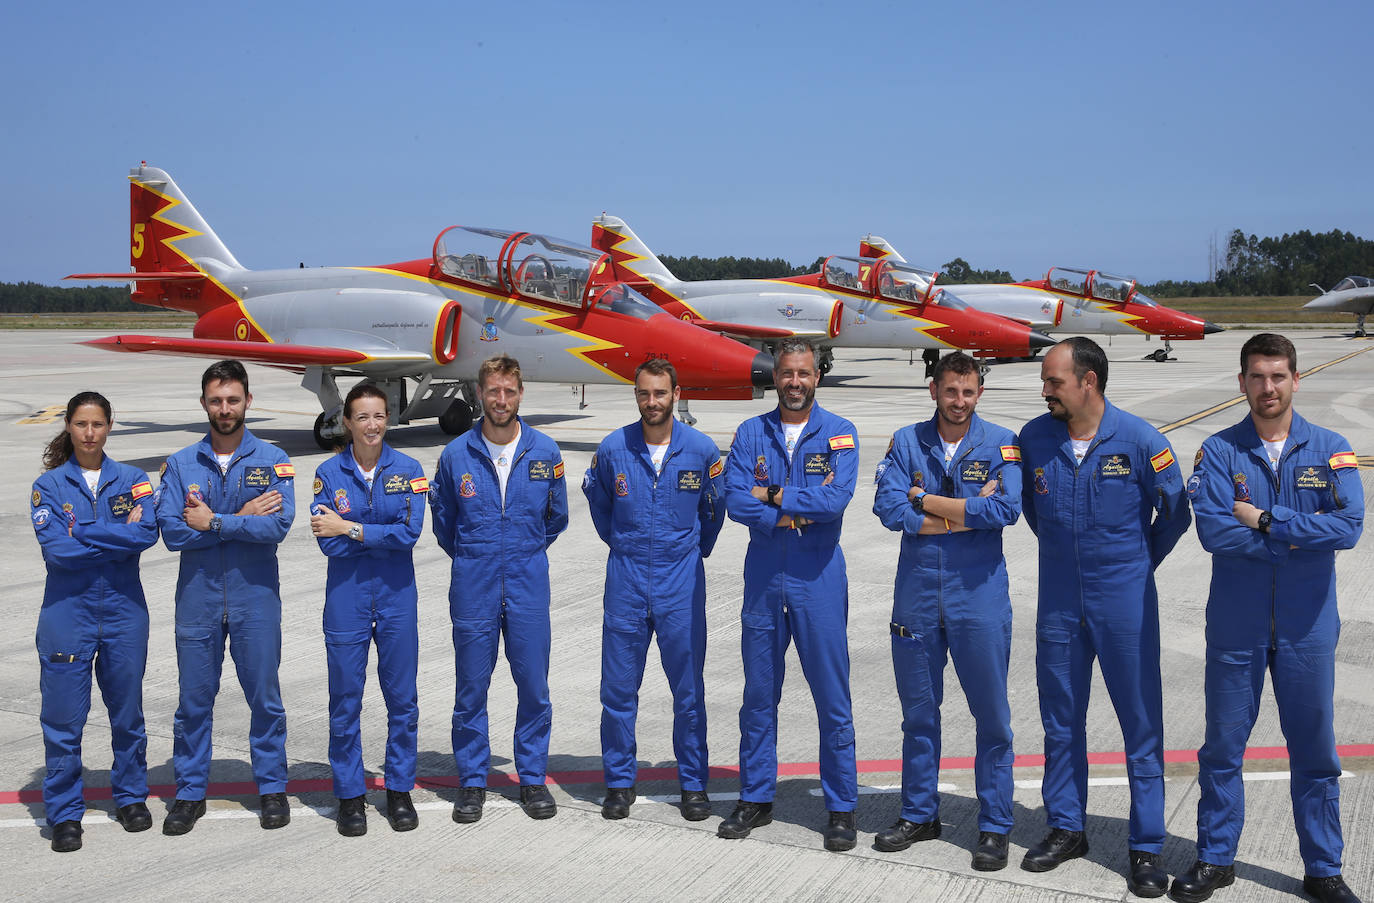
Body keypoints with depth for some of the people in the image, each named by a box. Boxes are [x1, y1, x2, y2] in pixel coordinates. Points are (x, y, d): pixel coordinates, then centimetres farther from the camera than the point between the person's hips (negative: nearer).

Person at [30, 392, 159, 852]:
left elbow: (148, 533, -13)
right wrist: (119, 536, -11)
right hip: (67, 612, -1)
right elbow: (56, 549, -13)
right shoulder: (49, 485, 1)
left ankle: (131, 797, 28)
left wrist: (83, 531, -14)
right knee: (63, 718, 0)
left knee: (127, 711, 11)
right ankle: (64, 813, 14)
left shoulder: (132, 480, 5)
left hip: (124, 611, 1)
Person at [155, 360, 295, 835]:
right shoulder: (181, 464, 4)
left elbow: (278, 525, -15)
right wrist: (241, 519, -12)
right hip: (197, 598, 1)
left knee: (265, 698, 7)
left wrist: (212, 521, -14)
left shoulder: (272, 461, 0)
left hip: (255, 598, -1)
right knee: (193, 700, 8)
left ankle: (272, 788, 21)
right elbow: (172, 531, -9)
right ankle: (190, 792, 22)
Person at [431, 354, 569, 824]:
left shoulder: (545, 452, 1)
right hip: (474, 586, 0)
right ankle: (472, 782, 18)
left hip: (528, 582, 1)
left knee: (534, 686, 5)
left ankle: (533, 779, 19)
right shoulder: (457, 454, -2)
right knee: (471, 688, 5)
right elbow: (442, 518, 13)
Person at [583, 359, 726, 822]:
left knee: (689, 688, 5)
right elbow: (597, 500, 16)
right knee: (618, 687, 4)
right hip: (626, 579, 1)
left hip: (681, 580, 0)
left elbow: (714, 509, 12)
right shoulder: (613, 449, -3)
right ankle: (619, 781, 18)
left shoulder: (701, 450, -4)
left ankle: (693, 783, 18)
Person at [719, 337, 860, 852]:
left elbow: (837, 498, -16)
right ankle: (756, 799, 24)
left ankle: (841, 808, 13)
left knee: (832, 696, 1)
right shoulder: (750, 434, 5)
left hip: (818, 578, -2)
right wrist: (801, 511, -14)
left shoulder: (839, 434, 0)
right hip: (763, 578, 3)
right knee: (759, 694, 11)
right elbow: (736, 502, -8)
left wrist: (773, 496, -10)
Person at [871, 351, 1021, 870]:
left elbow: (1006, 510, -18)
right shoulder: (907, 442, 3)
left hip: (979, 597, -2)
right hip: (916, 594, 2)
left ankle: (994, 826, 15)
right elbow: (888, 508, -11)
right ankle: (919, 815, 27)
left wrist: (927, 501, -12)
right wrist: (967, 512, -13)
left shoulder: (999, 444, -1)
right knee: (918, 711, 13)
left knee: (991, 715, 2)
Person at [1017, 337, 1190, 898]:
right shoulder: (1034, 438, -2)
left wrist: (1140, 563, 9)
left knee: (1142, 723, 2)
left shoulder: (1139, 441, -11)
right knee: (1060, 721, 12)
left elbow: (1175, 512, 1)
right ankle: (1065, 829, 27)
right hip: (1059, 601, 3)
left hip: (1124, 601, -3)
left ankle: (1146, 847, 12)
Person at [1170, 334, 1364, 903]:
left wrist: (1265, 521, -16)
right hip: (1236, 626, 0)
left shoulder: (1329, 450, 0)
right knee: (1222, 747, 9)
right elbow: (1213, 531, -16)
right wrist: (1296, 538, -14)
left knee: (1315, 751, 10)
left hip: (1307, 627, 1)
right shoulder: (1220, 452, -2)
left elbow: (1348, 526, -14)